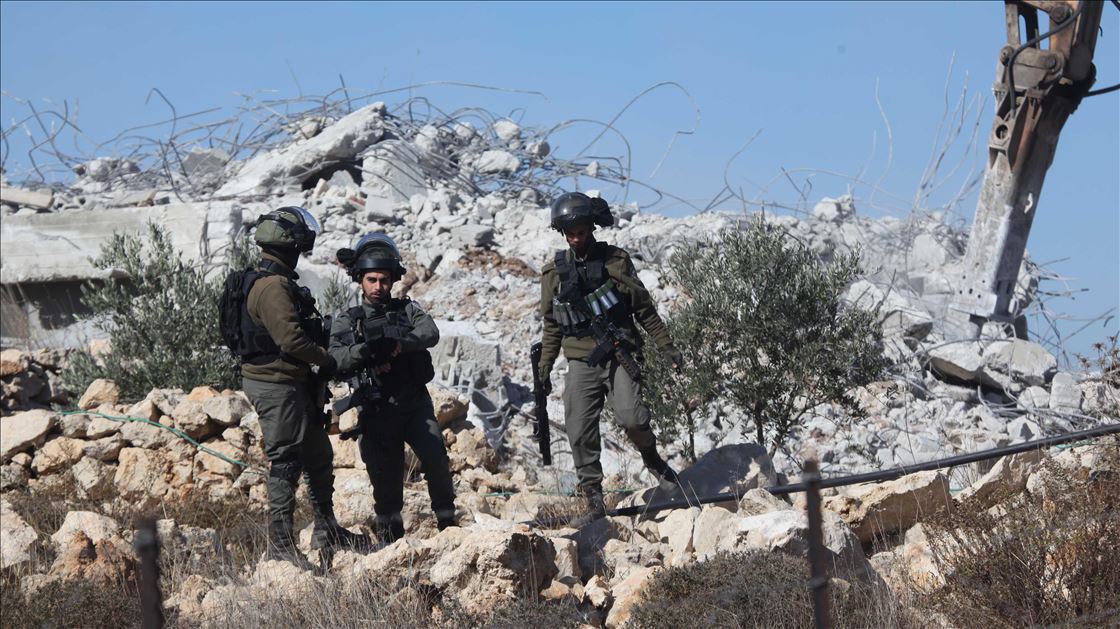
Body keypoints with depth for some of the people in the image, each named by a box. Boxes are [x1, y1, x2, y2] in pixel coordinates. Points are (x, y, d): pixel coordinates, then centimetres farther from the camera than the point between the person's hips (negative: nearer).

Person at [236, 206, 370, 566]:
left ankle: (326, 530, 29)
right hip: (275, 385, -11)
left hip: (292, 384, 11)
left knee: (318, 456, 18)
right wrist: (327, 361, -10)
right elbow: (291, 338, -25)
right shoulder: (272, 286, -19)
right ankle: (280, 543, -2)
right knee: (285, 462, -7)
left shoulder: (280, 281, 16)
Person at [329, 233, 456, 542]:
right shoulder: (346, 321, 7)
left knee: (435, 456, -16)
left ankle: (447, 521, -1)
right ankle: (390, 535, 18)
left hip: (415, 403, 0)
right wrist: (365, 349, -29)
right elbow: (336, 359, -10)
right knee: (385, 475, 2)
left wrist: (397, 343, -28)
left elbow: (430, 333, -10)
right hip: (376, 410, 0)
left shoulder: (407, 309, 10)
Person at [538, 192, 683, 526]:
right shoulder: (555, 272, 8)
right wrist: (545, 367, 16)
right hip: (581, 362, 3)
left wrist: (668, 348, 4)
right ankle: (594, 501, 4)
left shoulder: (616, 261, 2)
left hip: (619, 356, -2)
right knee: (581, 434, -5)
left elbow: (645, 310, 6)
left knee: (631, 417, -21)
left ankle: (652, 459, 10)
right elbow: (552, 324, 18)